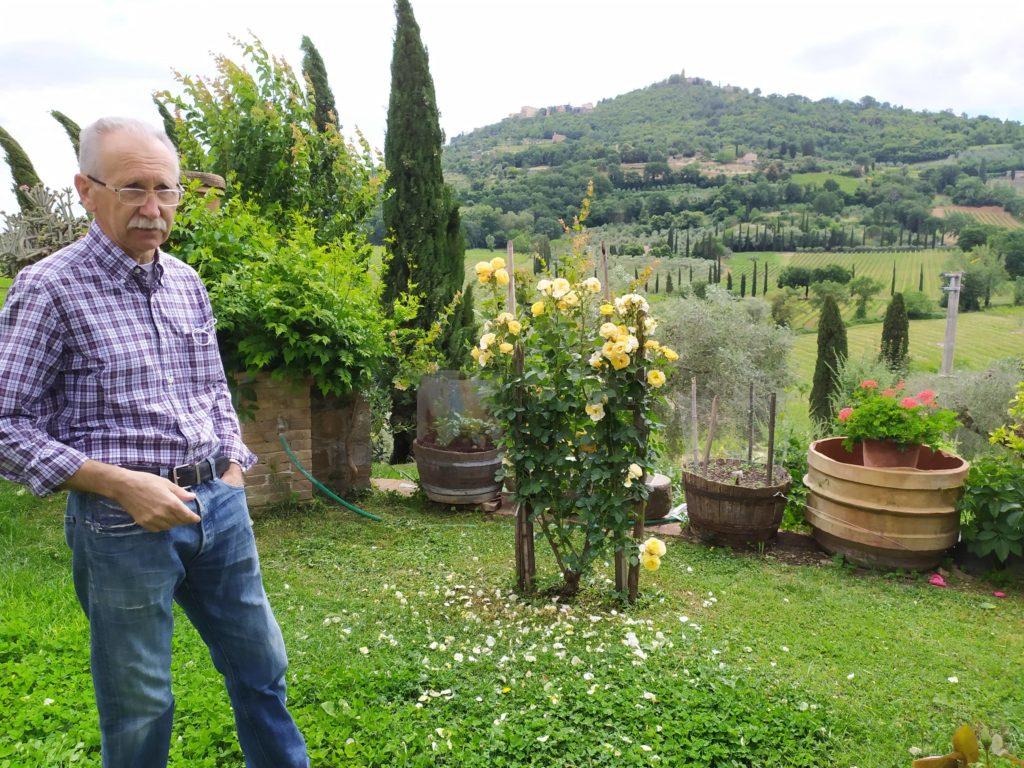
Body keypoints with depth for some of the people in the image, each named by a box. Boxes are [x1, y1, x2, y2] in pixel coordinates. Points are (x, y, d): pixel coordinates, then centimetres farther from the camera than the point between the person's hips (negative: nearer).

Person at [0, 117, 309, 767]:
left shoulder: (187, 283, 7)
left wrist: (232, 472, 7)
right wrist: (120, 483, -18)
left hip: (219, 508, 6)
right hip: (122, 521, -5)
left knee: (262, 666, 18)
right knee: (140, 707, 11)